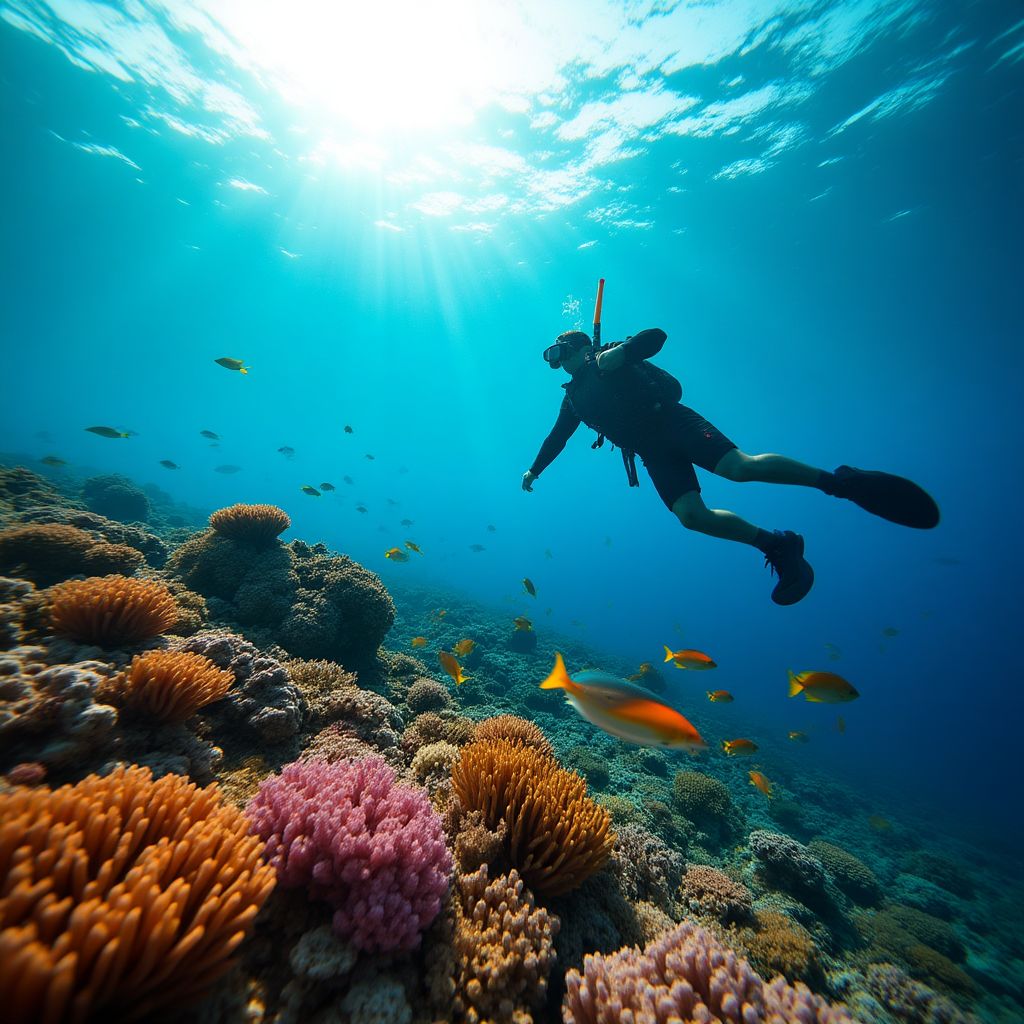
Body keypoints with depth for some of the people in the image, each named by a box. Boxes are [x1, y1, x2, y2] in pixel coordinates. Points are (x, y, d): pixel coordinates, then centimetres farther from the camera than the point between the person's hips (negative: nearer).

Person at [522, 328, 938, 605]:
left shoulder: (611, 356, 11)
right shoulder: (574, 398, 24)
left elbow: (655, 336, 1)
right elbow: (556, 439, 28)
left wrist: (622, 350, -13)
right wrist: (533, 470, 25)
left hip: (672, 421, -4)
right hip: (653, 454, 5)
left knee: (741, 467, -26)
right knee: (691, 515, -16)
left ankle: (840, 481, -10)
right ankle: (776, 544, -2)